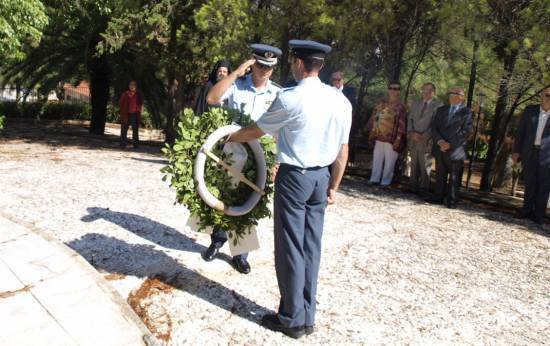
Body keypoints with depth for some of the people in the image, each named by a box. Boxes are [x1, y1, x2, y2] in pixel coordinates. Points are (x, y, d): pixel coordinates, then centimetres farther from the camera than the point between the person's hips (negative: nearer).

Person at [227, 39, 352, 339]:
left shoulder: (290, 98, -13)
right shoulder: (341, 100, 4)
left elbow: (255, 131, -1)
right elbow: (342, 151, 7)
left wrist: (229, 137, 18)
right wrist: (333, 187, 16)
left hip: (294, 176, -6)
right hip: (321, 177, 6)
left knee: (290, 247, 4)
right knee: (311, 246, 12)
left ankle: (292, 319, 14)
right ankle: (307, 317, 23)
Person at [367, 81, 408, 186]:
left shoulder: (400, 107, -5)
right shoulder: (381, 104, 11)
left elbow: (402, 124, -9)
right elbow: (373, 118, 14)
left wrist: (398, 138, -15)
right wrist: (372, 133, 9)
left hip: (391, 139, -5)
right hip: (379, 137, 5)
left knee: (389, 162, 0)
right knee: (377, 159, 8)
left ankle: (385, 182, 8)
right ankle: (374, 179, 15)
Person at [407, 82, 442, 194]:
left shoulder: (438, 105, -1)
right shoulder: (415, 103, 15)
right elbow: (410, 119, 12)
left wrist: (425, 136, -14)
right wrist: (411, 132, -5)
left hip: (426, 140, -4)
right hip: (413, 138, 4)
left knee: (425, 165, -1)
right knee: (414, 164, 6)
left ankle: (423, 188, 4)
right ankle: (413, 186, 11)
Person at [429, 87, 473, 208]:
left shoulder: (466, 112, 1)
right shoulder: (441, 110, 15)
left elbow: (466, 131, -7)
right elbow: (434, 127, 8)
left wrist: (450, 144, -15)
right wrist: (440, 141, -10)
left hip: (455, 150, -4)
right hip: (440, 148, 4)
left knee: (454, 177, 2)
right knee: (440, 176, 9)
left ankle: (452, 201, 8)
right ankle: (438, 197, 18)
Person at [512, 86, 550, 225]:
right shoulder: (530, 110, 6)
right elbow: (520, 131, 7)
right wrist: (516, 151, 3)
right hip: (529, 152, 2)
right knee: (529, 183, 11)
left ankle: (538, 214, 14)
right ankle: (527, 210, 24)